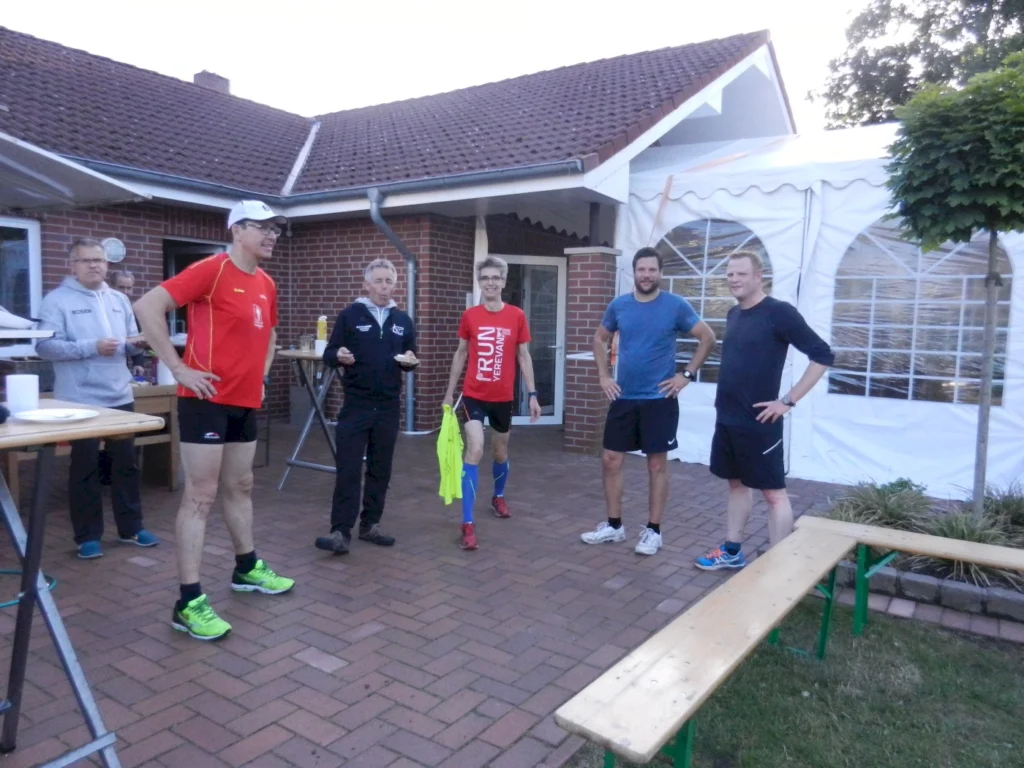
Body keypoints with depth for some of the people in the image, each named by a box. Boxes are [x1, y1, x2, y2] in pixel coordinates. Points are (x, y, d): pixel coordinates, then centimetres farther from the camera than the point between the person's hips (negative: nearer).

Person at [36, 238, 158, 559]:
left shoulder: (119, 300, 12)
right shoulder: (57, 300, -6)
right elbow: (45, 346, -14)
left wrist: (135, 343, -5)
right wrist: (92, 347, -23)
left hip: (120, 397, 6)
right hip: (80, 400, -5)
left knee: (126, 463, 11)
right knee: (85, 467, 4)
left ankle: (131, 528, 23)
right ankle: (88, 536, 16)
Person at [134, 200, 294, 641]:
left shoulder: (267, 285, 11)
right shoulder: (211, 270, -12)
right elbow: (147, 308, -18)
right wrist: (178, 368, -18)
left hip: (246, 402, 8)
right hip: (207, 400, -8)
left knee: (240, 487, 19)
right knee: (200, 496, -5)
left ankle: (246, 568, 35)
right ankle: (189, 602, 2)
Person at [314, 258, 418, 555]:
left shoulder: (403, 320, 10)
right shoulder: (350, 315, -2)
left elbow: (411, 358, 17)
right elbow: (328, 354, -2)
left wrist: (410, 361, -6)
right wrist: (339, 356, -24)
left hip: (389, 406, 4)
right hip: (356, 404, -4)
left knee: (381, 469, 9)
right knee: (348, 469, -5)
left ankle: (370, 525, 21)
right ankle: (341, 532, -1)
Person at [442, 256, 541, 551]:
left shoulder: (517, 316, -4)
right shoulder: (469, 316, -2)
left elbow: (524, 356, 2)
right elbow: (460, 354, 8)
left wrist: (532, 395, -1)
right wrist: (449, 392, 9)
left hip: (503, 397, 2)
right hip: (473, 395, -1)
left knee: (500, 452, 18)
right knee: (474, 450, -16)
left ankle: (498, 497, 47)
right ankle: (467, 523, -12)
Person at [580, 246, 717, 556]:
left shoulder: (676, 305, -6)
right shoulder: (619, 305, 3)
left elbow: (708, 338, 0)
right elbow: (600, 339, 17)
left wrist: (687, 374, -6)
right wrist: (603, 375, 7)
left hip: (659, 399, -4)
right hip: (623, 398, 4)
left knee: (657, 464, 4)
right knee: (611, 460, 6)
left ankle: (653, 531, 17)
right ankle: (614, 525, 21)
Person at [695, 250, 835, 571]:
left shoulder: (779, 312, -12)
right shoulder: (733, 314, 10)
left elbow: (823, 355, -14)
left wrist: (788, 400, -16)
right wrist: (725, 400, 13)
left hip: (759, 422, -8)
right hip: (727, 418, 8)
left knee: (774, 493, 1)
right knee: (737, 484, 17)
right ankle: (732, 552, 29)